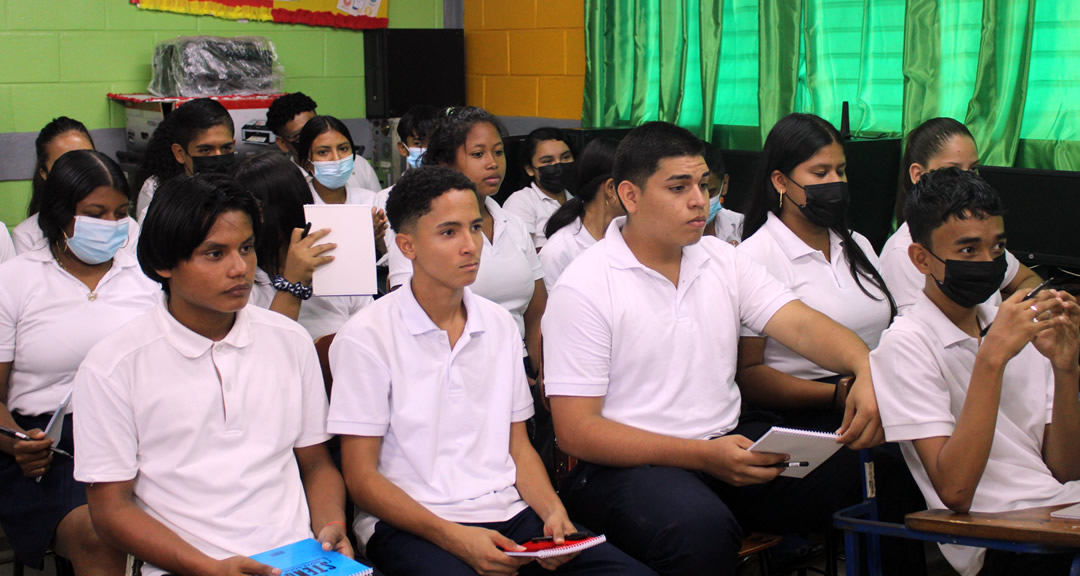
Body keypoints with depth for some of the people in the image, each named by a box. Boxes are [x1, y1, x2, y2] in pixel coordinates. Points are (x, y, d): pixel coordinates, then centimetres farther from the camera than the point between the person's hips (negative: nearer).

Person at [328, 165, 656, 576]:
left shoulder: (499, 324, 14)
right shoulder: (367, 338, -4)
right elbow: (362, 479, -5)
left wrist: (552, 511, -2)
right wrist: (454, 537, -17)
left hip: (506, 513, 5)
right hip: (409, 524, -4)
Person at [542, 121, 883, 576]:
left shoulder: (723, 260, 10)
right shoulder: (583, 287, -8)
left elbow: (802, 325, 0)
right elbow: (576, 430, -13)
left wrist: (866, 370, -24)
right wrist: (703, 456, -23)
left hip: (728, 444, 6)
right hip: (626, 463, -6)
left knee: (858, 479, -14)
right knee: (701, 529, -38)